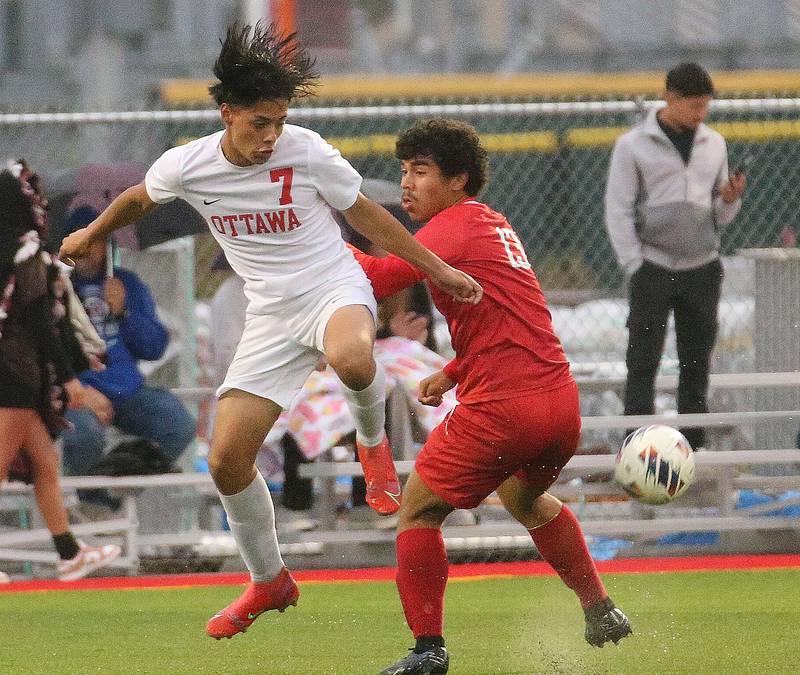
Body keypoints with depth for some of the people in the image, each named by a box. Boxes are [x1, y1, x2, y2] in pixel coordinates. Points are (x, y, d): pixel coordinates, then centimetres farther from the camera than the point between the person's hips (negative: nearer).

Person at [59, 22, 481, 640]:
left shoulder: (307, 153, -15)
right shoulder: (186, 167, -7)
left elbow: (366, 214, 0)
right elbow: (138, 200, 16)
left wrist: (439, 270, 1)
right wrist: (90, 236, 33)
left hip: (334, 289, -4)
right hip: (271, 313, 4)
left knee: (351, 359, -42)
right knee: (227, 459, -3)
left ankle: (373, 443, -8)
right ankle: (269, 583, 20)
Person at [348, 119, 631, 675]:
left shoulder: (457, 225, -8)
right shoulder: (493, 224, 20)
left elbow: (379, 278, -16)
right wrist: (450, 374, 25)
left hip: (503, 408, -9)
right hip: (562, 399, 9)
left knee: (419, 509, 4)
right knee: (524, 498, 35)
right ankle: (602, 613, 40)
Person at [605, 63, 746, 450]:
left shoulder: (713, 144, 10)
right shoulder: (634, 146, -3)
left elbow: (720, 217, 15)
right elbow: (618, 211, -3)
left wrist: (729, 199, -7)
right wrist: (635, 268, -9)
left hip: (703, 268, 4)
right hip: (654, 268, -4)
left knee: (697, 364, 7)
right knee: (643, 363, -7)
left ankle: (692, 448, 13)